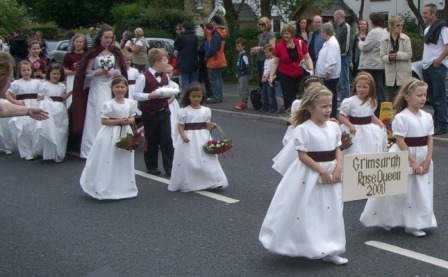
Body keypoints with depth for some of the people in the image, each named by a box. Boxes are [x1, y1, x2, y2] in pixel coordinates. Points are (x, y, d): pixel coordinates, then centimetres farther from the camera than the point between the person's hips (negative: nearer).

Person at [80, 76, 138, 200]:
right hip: (111, 136, -5)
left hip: (125, 135, 5)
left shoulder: (130, 103, 2)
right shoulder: (108, 104, -12)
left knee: (124, 162, 13)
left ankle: (123, 187, 27)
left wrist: (129, 121, -13)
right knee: (108, 163, -2)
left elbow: (132, 118, 10)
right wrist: (118, 121, -20)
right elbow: (103, 121, -13)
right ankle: (105, 188, 8)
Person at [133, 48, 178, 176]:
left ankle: (169, 167, 7)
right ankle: (151, 166, 22)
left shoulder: (165, 77, 8)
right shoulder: (144, 77, -14)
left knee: (167, 139, 1)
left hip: (164, 112, 5)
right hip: (150, 114, -5)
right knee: (151, 141, 7)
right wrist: (149, 95, -25)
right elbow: (136, 95, -14)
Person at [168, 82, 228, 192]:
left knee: (206, 160, 0)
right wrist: (183, 136, -19)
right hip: (189, 140, -2)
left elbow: (206, 125, 11)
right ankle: (187, 184, 9)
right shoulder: (184, 111, -4)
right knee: (188, 162, -2)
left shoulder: (206, 110, 5)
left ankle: (212, 182, 7)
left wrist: (212, 125, -10)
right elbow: (180, 125, -4)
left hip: (203, 139, 3)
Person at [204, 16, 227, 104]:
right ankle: (219, 97, 19)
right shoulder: (222, 32, 11)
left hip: (214, 60, -10)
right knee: (218, 78, 15)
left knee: (214, 79, -5)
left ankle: (216, 98, -4)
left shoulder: (216, 33, -19)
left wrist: (207, 55, -9)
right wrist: (208, 54, 10)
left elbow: (213, 48, -25)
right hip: (220, 59, 10)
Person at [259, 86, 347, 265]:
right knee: (305, 213, 2)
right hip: (309, 175, -6)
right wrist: (322, 170, -20)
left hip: (331, 173, 6)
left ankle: (328, 251, 23)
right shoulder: (303, 129, -16)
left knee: (330, 212, 11)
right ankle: (301, 248, 20)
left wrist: (339, 168, -7)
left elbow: (337, 149, 10)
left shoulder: (334, 126, 4)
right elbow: (302, 155, -17)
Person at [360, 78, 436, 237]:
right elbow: (400, 142, -18)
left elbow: (429, 140, 6)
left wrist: (427, 161, -5)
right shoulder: (401, 117, -15)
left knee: (421, 193, 10)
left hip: (422, 159, 6)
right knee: (401, 193, 4)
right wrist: (413, 162, -19)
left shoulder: (427, 117, 5)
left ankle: (414, 225, 23)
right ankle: (386, 220, 22)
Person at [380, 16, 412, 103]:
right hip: (391, 73, 2)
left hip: (404, 73, -2)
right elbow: (382, 56, -1)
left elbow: (409, 54, -6)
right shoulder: (385, 40, 3)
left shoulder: (406, 39, -1)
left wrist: (397, 55, -19)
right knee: (391, 97, 7)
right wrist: (389, 57, -22)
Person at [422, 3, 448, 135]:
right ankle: (435, 123, 18)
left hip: (437, 66, -9)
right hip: (427, 66, 9)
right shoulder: (427, 29, 16)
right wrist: (425, 61, 15)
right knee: (432, 96, 11)